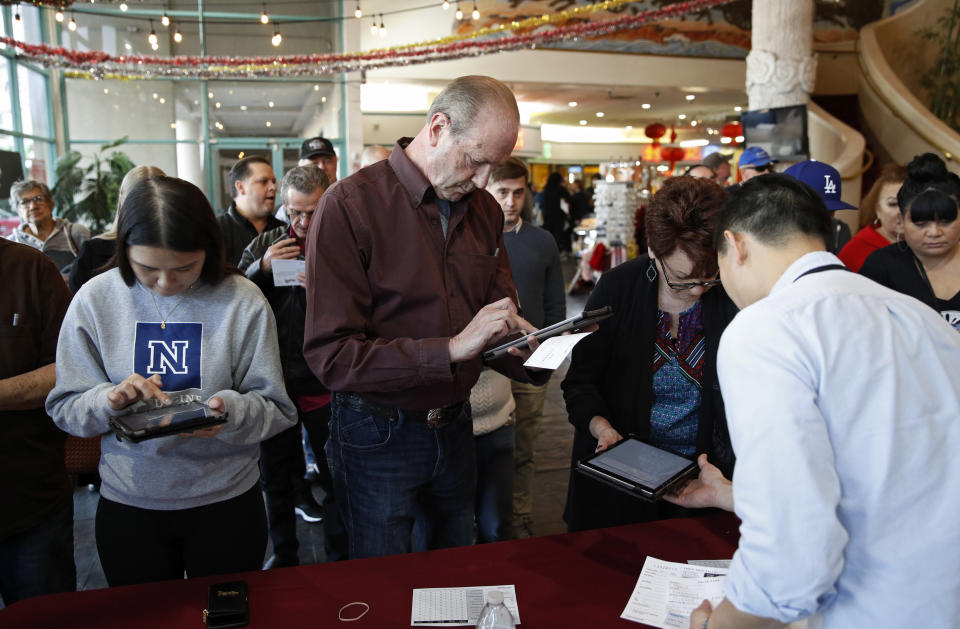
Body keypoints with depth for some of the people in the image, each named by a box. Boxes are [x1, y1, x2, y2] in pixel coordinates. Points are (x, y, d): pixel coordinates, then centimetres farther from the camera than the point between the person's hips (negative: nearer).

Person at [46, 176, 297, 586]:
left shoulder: (242, 301, -11)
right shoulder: (95, 299, -5)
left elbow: (277, 410, -9)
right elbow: (65, 407, -3)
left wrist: (231, 410, -28)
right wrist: (110, 401, -22)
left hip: (227, 502, -1)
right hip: (127, 505, 1)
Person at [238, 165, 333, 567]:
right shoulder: (264, 246, 7)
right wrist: (261, 269, -14)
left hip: (325, 383, -3)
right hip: (274, 380, 4)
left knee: (337, 474, 6)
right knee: (276, 474, 16)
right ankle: (284, 553, 35)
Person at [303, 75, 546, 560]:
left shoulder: (485, 210, 3)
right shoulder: (350, 205, -18)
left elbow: (500, 313, 10)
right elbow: (331, 356, -23)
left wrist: (533, 358, -12)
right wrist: (451, 349, -29)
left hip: (454, 428, 6)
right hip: (378, 439, -5)